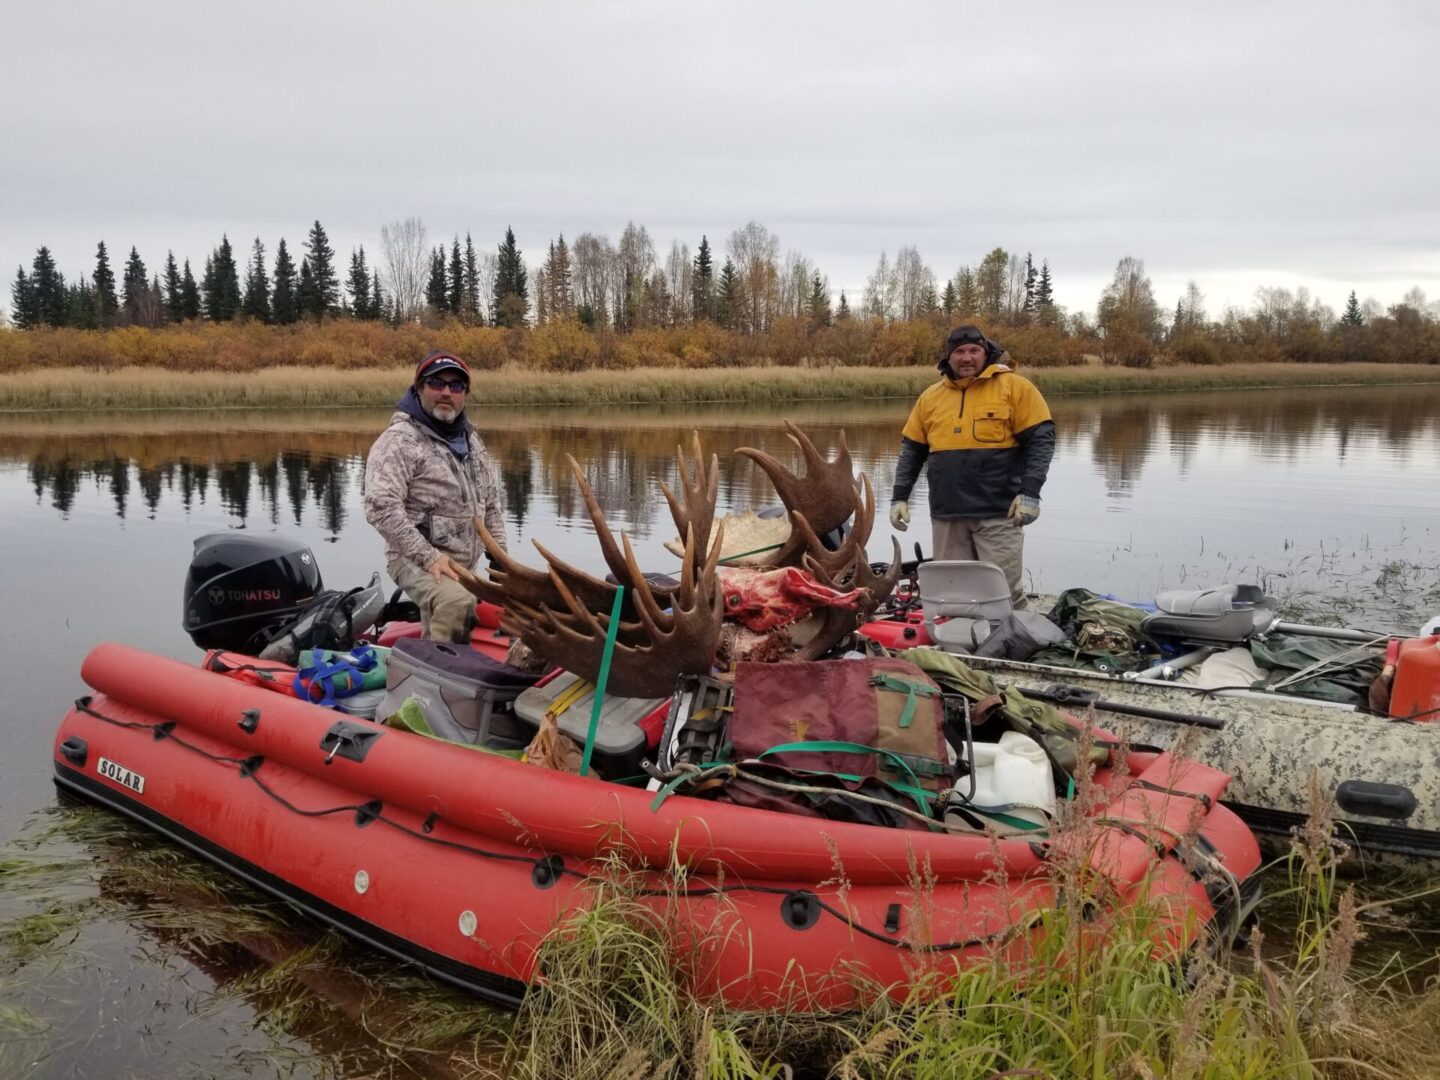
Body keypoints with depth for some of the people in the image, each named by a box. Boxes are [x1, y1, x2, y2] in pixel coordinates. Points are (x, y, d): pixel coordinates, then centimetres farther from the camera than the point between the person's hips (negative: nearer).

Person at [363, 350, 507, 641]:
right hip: (415, 561, -9)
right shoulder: (399, 440, -10)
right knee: (457, 602, -35)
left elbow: (491, 503, 24)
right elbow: (381, 508, -20)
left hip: (465, 567, 9)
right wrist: (429, 557, -24)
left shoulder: (471, 440, 17)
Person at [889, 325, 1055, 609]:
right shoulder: (930, 397, 13)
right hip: (946, 516, 4)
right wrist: (900, 497, 10)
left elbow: (1041, 439, -3)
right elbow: (912, 450, 18)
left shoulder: (1014, 387, 0)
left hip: (999, 514, -4)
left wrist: (1030, 492, -12)